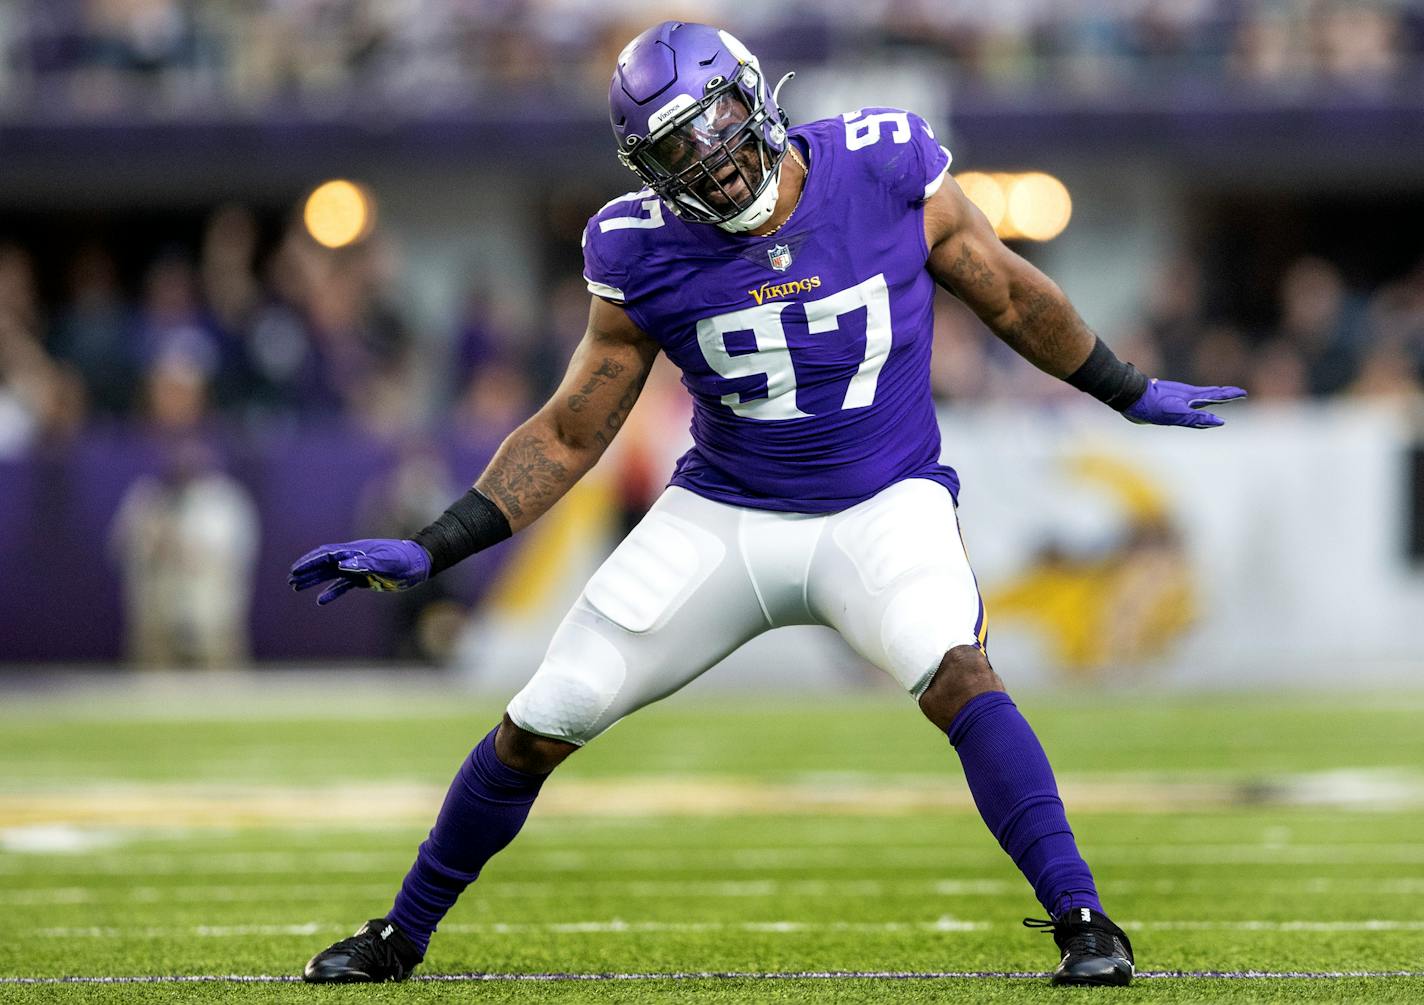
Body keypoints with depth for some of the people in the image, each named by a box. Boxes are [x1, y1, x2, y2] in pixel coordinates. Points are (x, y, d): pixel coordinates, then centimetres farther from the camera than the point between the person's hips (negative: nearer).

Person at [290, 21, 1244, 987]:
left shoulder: (888, 174, -13)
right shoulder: (647, 252, -9)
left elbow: (1008, 293, 5)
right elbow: (568, 435, 0)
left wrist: (1132, 393, 16)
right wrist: (428, 551, -7)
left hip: (881, 506, -2)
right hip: (722, 513, 2)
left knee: (956, 672, -32)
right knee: (535, 728, 0)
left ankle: (1082, 919, -25)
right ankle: (400, 935, 21)